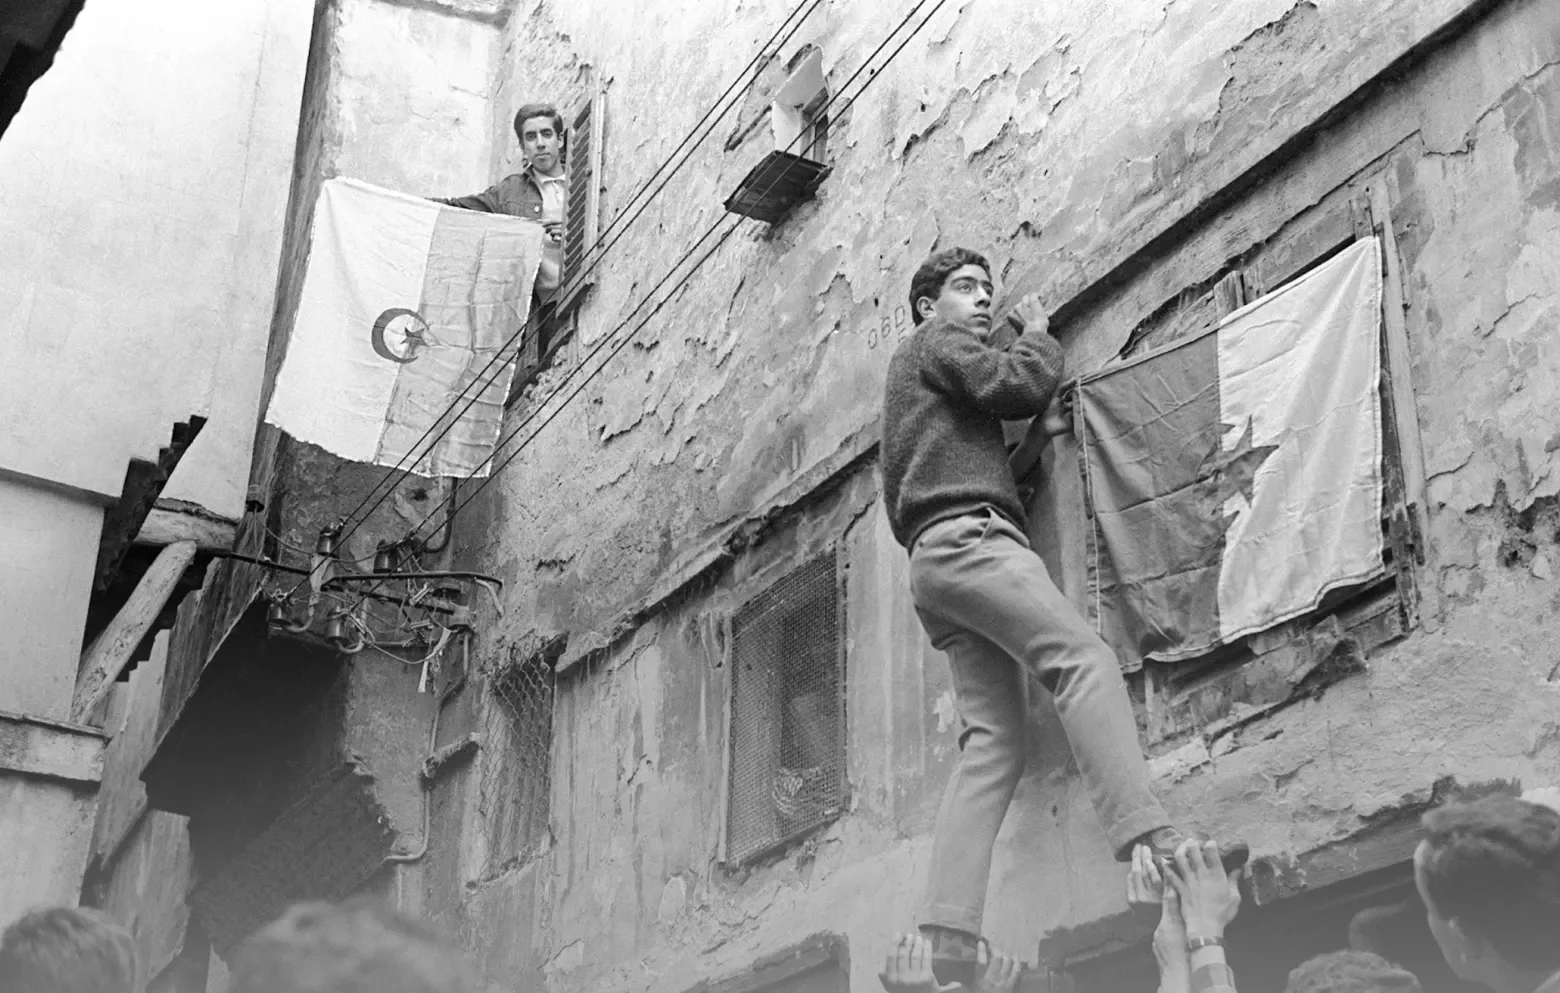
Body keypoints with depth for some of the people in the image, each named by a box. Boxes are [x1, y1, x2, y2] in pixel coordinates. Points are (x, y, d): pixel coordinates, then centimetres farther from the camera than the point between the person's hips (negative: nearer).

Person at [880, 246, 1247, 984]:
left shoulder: (914, 373, 38)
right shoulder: (938, 338, 12)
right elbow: (1011, 384, -4)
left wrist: (1039, 424, 19)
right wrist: (1038, 336, 15)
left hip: (934, 563, 9)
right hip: (967, 537, -9)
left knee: (992, 744, -6)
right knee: (1083, 659, -25)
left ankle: (949, 946, -20)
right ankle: (1151, 842, -44)